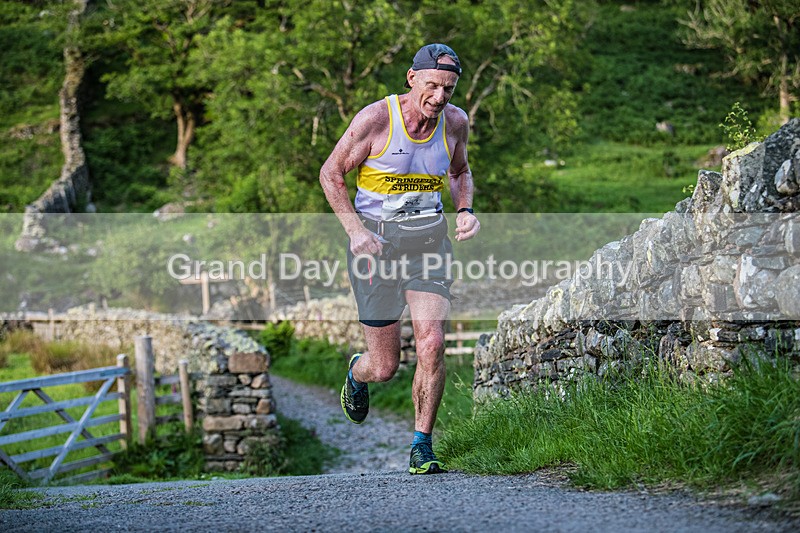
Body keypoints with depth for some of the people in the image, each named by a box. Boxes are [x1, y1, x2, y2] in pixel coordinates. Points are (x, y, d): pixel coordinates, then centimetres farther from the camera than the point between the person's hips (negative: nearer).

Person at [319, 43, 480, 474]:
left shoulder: (455, 122, -1)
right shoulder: (375, 119, -15)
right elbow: (331, 174, -6)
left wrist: (465, 211, -1)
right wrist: (355, 231, -18)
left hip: (429, 241, 3)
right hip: (375, 244, -3)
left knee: (431, 346, -16)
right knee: (385, 367, 2)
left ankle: (421, 447, 0)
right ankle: (357, 372, 41)